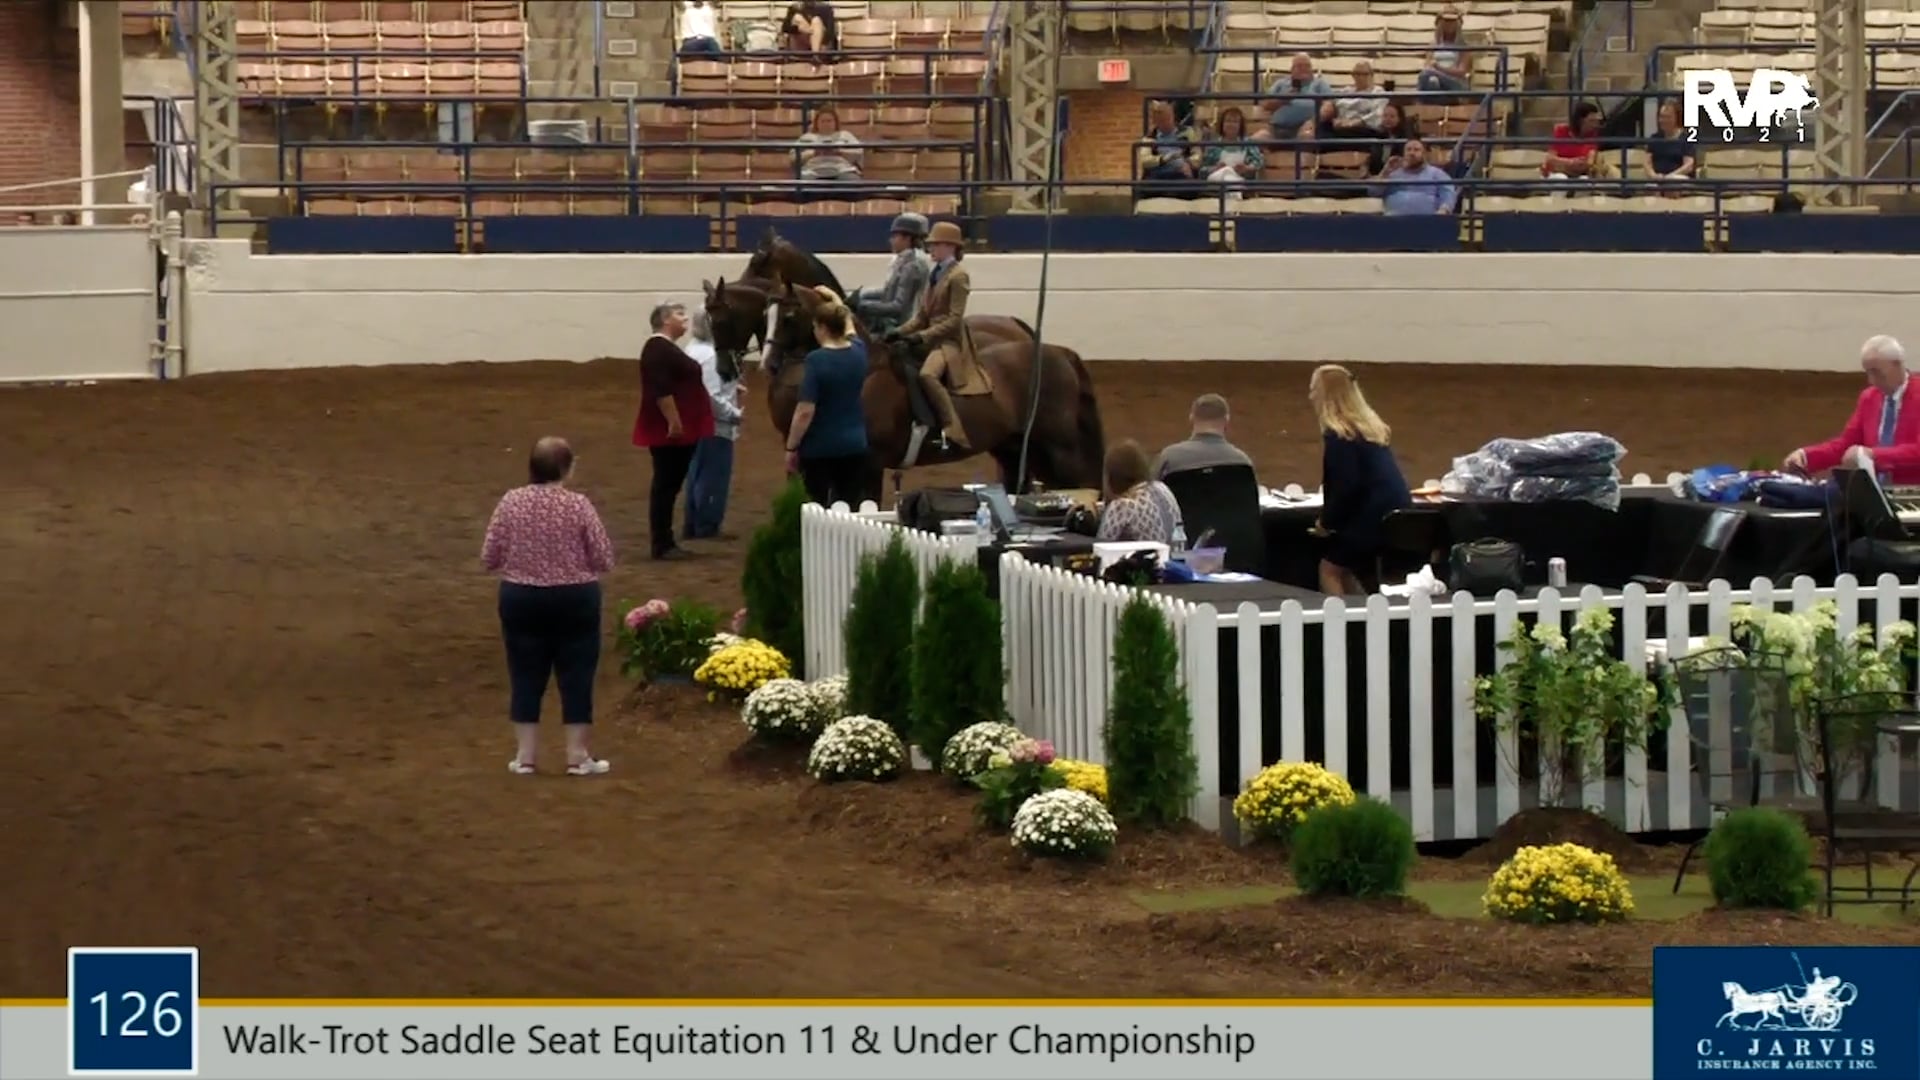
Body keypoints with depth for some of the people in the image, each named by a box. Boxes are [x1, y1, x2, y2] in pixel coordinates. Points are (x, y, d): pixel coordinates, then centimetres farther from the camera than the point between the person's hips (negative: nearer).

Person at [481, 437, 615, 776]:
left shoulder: (511, 502, -7)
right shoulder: (579, 505, -13)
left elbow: (489, 557, -2)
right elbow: (604, 559, -9)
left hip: (521, 600, 2)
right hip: (574, 600, -2)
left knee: (526, 676, 10)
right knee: (576, 676, 7)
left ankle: (524, 755, 12)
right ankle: (577, 756, 10)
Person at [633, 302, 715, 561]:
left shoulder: (667, 348, 18)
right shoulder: (658, 349, -15)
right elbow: (661, 390, -24)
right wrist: (674, 422, -27)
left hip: (680, 429, 11)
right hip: (669, 430, -11)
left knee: (671, 484, 12)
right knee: (666, 484, -7)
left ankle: (666, 542, 15)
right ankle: (661, 544, -5)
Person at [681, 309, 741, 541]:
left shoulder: (692, 351, 10)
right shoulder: (710, 355, -21)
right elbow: (712, 397, -25)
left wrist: (732, 387, 13)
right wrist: (735, 415, -15)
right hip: (715, 426, -10)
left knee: (697, 475, 15)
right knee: (713, 477, -2)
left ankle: (692, 525, 20)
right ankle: (707, 527, 3)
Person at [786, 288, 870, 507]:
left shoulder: (817, 360, -16)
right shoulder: (859, 352, 2)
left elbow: (805, 411, -18)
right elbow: (849, 328, 28)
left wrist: (791, 448, -10)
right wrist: (835, 299, 42)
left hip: (820, 448, -5)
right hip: (855, 446, 5)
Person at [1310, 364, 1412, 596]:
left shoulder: (1338, 434, -11)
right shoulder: (1370, 426, 17)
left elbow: (1346, 486, -17)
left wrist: (1327, 521, -2)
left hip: (1374, 516, -8)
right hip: (1397, 512, 8)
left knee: (1330, 569, 5)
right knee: (1345, 570, 20)